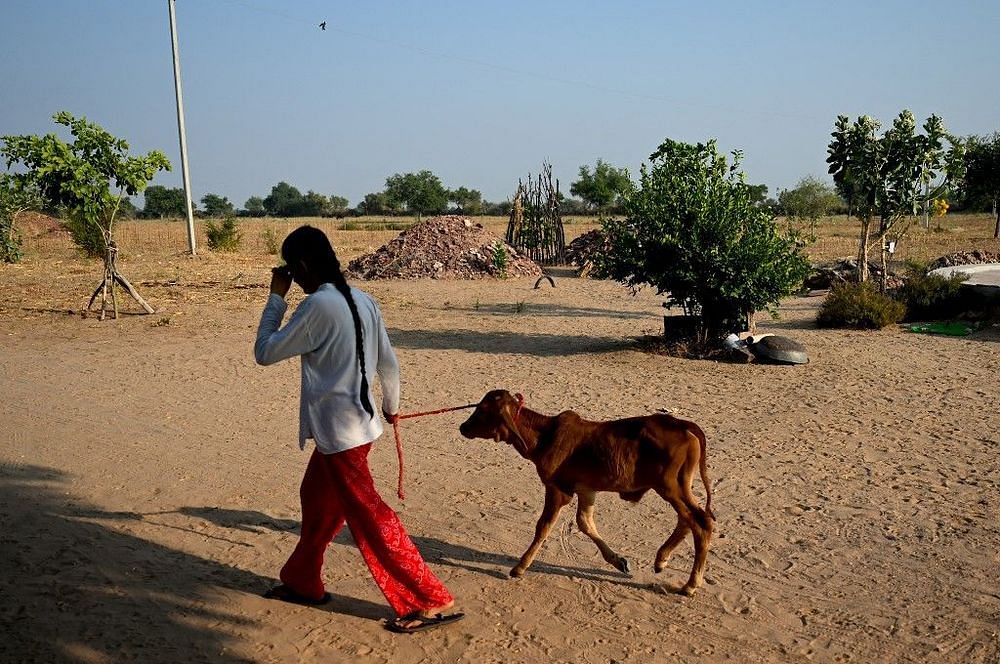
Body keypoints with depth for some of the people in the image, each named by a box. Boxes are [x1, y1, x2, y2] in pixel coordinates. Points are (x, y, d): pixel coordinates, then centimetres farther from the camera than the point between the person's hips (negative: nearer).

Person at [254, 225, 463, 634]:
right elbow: (388, 362, 11)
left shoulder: (318, 305, -20)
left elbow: (265, 352, -11)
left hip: (338, 432, -9)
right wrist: (391, 407, 27)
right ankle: (303, 582, 41)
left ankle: (429, 602, 6)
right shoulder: (362, 300, 4)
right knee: (317, 501, 23)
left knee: (369, 519, -1)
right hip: (359, 423, 9)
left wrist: (276, 297, -2)